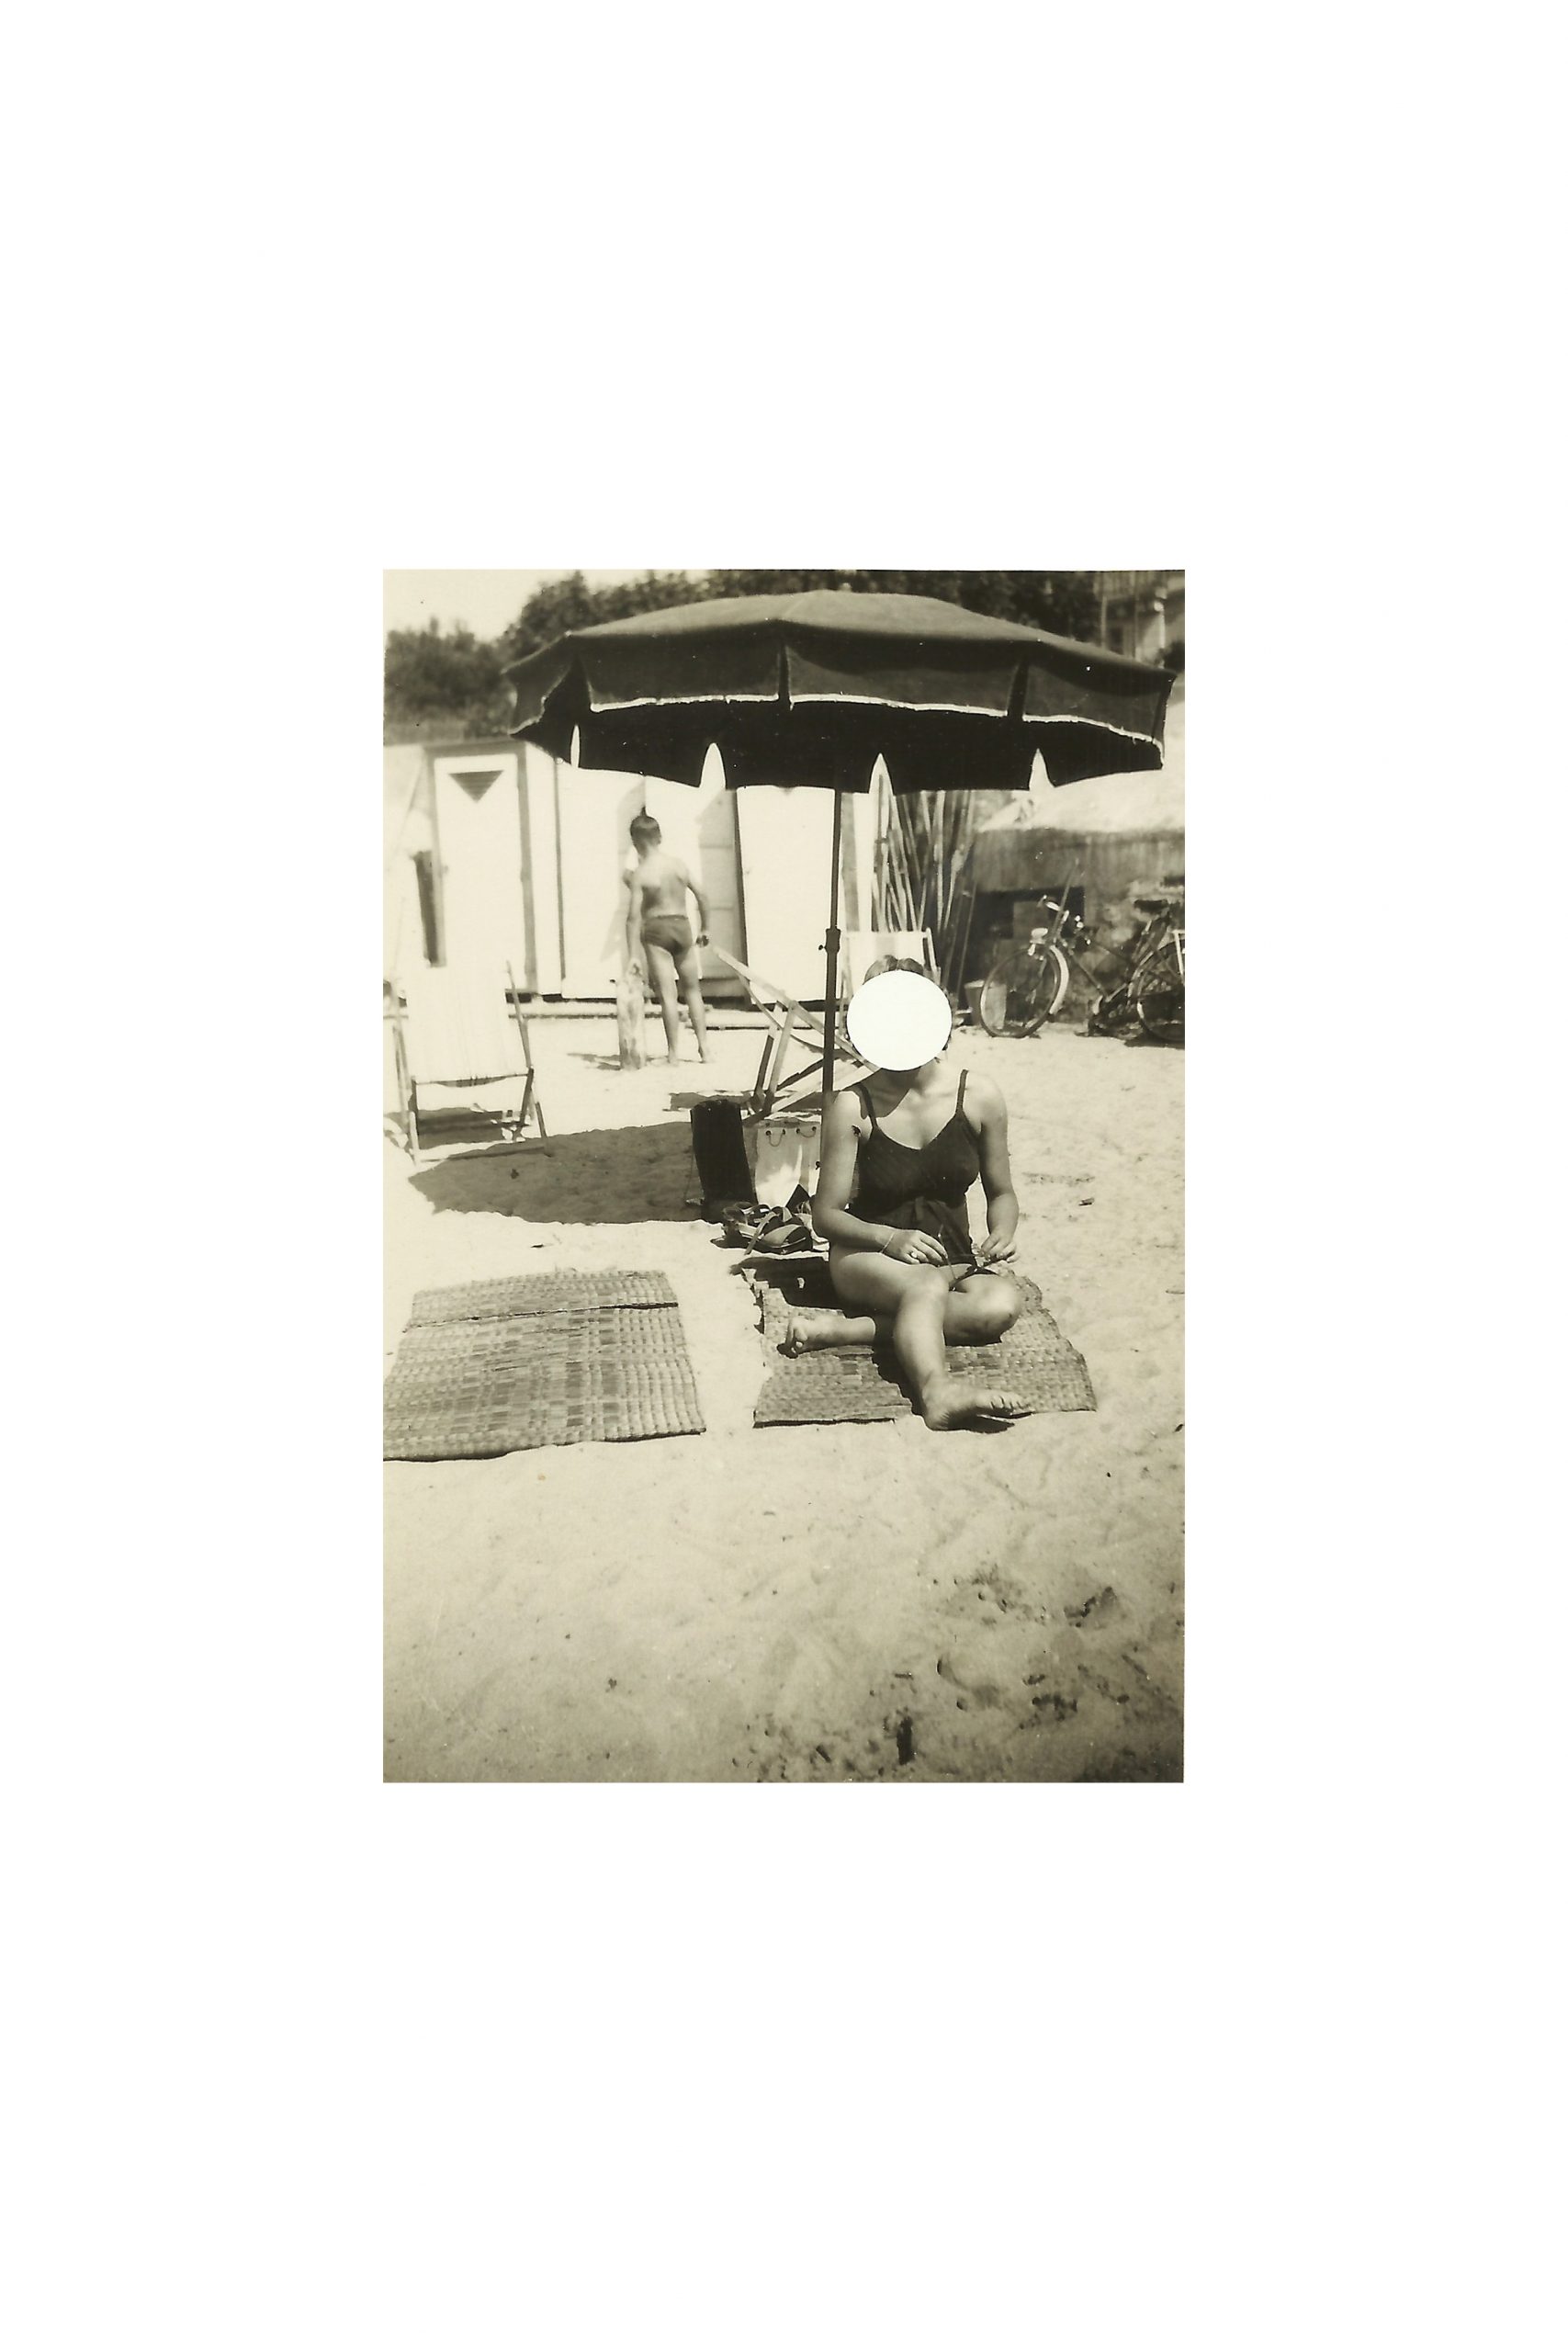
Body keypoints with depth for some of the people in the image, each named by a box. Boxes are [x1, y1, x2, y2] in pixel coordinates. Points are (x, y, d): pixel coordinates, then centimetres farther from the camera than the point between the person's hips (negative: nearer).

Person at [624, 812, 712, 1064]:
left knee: (667, 994, -2)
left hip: (656, 930, -4)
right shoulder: (678, 863, 3)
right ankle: (704, 1047, 14)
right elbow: (701, 896, 7)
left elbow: (634, 915, -14)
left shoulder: (640, 873, -9)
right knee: (692, 990, 15)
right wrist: (704, 928, 20)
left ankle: (674, 1053, -1)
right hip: (682, 927, 4)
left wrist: (633, 954, -14)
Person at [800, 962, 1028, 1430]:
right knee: (927, 1286, -37)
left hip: (954, 1255, 3)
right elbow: (827, 1214, -5)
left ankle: (846, 1328, -32)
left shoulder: (979, 1096, -3)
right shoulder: (852, 1107, -9)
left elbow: (1001, 1193, 10)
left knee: (1001, 1306, -32)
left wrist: (1002, 1234, -13)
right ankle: (938, 1391, -60)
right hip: (870, 1257, -3)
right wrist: (890, 1238, -23)